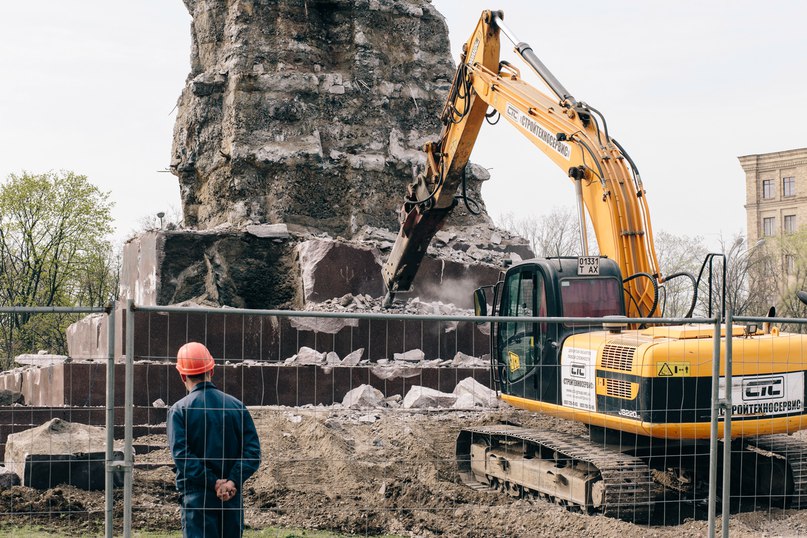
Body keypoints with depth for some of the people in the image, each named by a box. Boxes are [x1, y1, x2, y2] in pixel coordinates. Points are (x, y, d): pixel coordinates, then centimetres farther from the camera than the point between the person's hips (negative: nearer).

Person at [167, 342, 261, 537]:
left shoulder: (179, 410, -3)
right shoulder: (237, 406, 6)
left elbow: (181, 454, -14)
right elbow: (253, 450, -3)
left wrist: (214, 482, -13)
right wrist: (233, 482, -11)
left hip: (196, 496, -3)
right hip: (233, 498, 3)